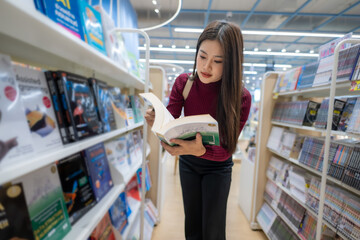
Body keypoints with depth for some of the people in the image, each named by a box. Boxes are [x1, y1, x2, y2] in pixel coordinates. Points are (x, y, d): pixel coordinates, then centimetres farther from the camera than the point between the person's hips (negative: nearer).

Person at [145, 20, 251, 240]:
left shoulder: (241, 98, -24)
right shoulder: (184, 83, -16)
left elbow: (226, 150, -23)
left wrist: (200, 150, -44)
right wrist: (157, 122, -40)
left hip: (217, 167, -2)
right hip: (188, 163, 3)